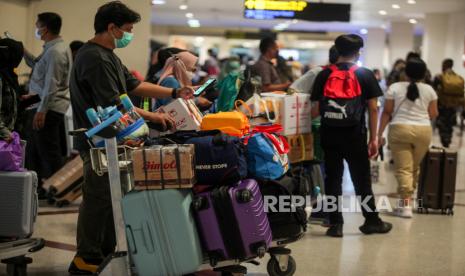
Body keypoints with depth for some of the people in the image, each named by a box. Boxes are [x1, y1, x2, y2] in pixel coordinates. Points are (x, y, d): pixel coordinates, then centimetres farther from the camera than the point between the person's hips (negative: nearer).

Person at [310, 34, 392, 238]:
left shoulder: (324, 75, 3)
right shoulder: (365, 75, 0)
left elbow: (315, 111, 1)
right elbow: (372, 109, -3)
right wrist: (374, 138, 2)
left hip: (329, 135, 1)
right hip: (355, 135, -1)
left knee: (333, 178, 8)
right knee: (362, 179, 9)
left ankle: (335, 223, 9)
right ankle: (371, 221, 18)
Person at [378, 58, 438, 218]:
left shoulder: (395, 88, 1)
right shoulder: (429, 90, 5)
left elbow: (387, 112, 0)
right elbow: (433, 114, 7)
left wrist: (379, 133, 3)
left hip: (399, 130, -2)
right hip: (423, 131, 2)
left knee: (403, 168, -3)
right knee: (414, 167, 17)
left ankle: (406, 205, -12)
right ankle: (408, 197, 28)